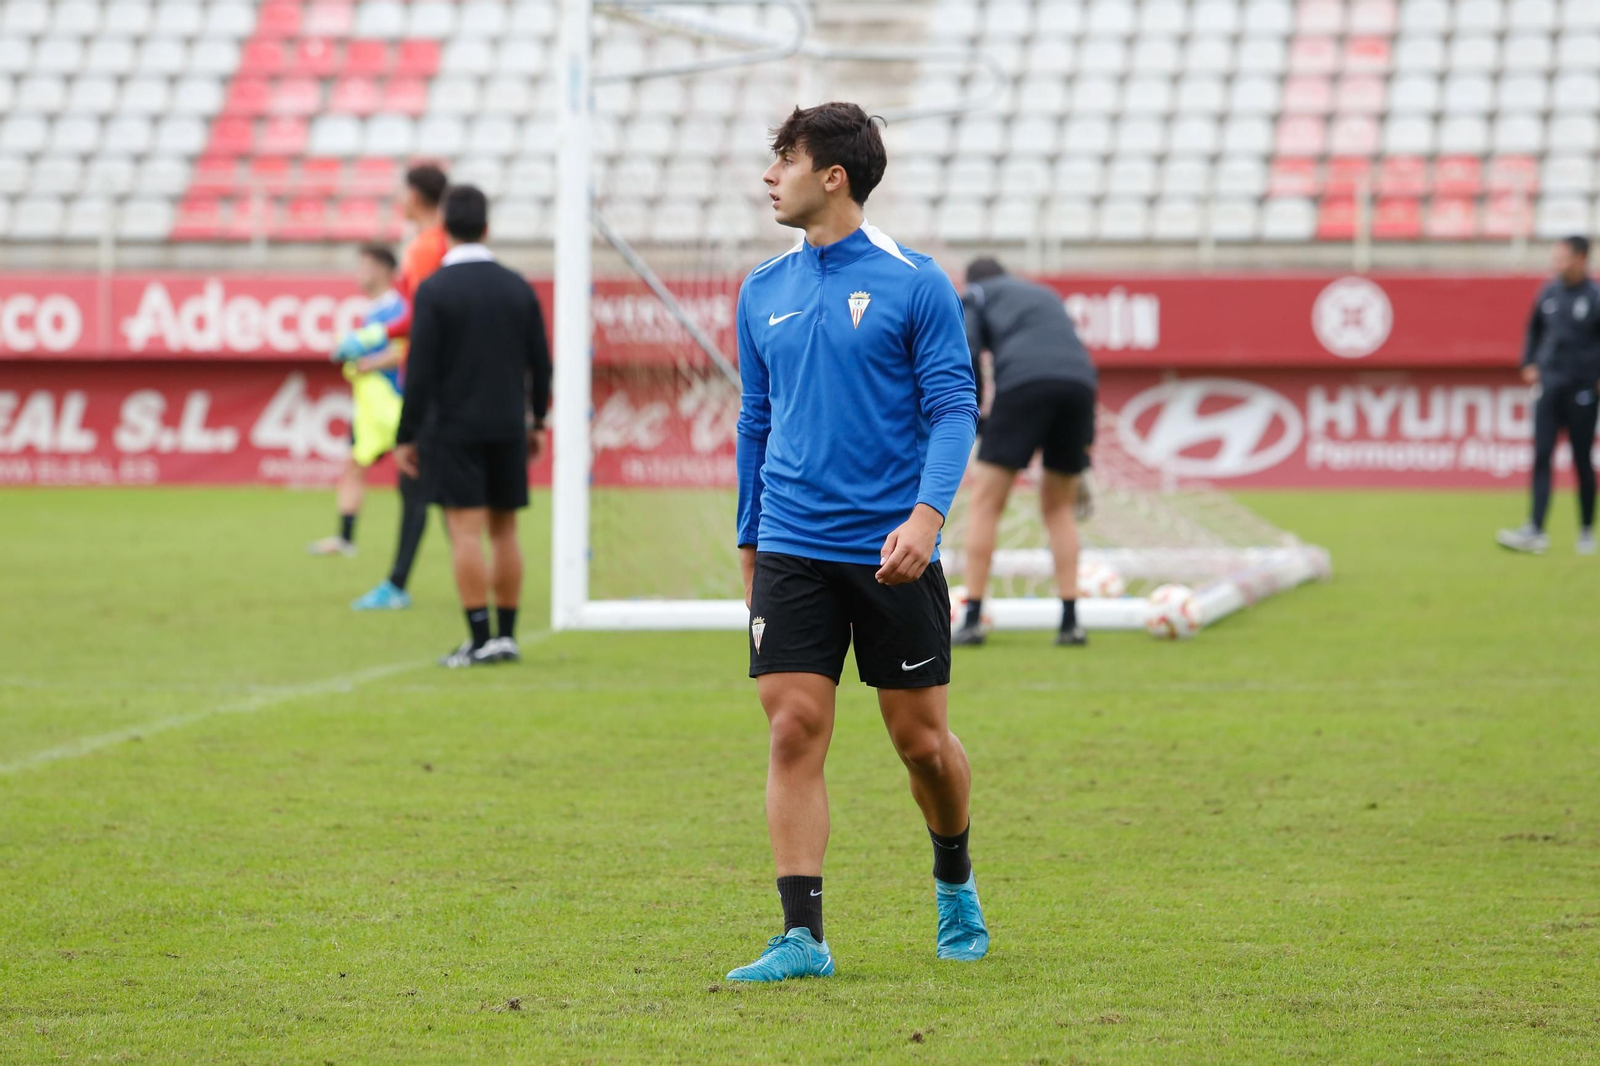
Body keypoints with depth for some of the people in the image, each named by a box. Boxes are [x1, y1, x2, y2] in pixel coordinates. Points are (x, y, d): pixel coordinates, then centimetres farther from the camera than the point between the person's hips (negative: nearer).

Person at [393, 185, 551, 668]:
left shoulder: (434, 290, -10)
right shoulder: (518, 287, 3)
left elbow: (420, 370, -12)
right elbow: (541, 362, 7)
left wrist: (405, 437, -6)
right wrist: (537, 421, 20)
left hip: (455, 429, -4)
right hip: (508, 428, 4)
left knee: (466, 532, -4)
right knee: (504, 530, 10)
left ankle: (480, 639, -7)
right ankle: (506, 635, 12)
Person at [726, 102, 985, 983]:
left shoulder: (915, 284, -4)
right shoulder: (763, 291, 10)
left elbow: (953, 408, -7)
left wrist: (927, 514, -21)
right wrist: (750, 541, 19)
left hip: (892, 552, -3)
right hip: (793, 552, 3)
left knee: (921, 739, 6)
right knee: (793, 731, -7)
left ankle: (955, 884, 33)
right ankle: (802, 936, -7)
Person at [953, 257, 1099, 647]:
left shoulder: (975, 296, 22)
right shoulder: (1046, 295, 37)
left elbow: (965, 355, 3)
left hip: (1024, 382, -5)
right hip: (1080, 382, 5)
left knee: (986, 501, 3)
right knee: (1059, 506, 17)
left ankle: (973, 619, -3)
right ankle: (1070, 622, 9)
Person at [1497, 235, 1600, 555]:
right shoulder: (1549, 292, 7)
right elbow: (1535, 328, 21)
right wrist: (1529, 363, 13)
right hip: (1548, 385, 4)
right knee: (1541, 457, -4)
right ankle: (1536, 532, -9)